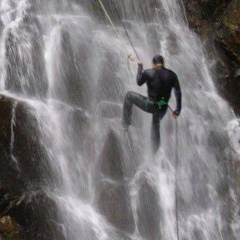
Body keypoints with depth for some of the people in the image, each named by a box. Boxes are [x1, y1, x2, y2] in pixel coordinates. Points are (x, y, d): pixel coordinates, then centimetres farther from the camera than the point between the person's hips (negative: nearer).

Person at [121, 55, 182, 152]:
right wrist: (178, 110, 2)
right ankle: (155, 149, 47)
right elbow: (178, 92, -4)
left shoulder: (148, 73, -11)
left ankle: (126, 123, 25)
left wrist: (140, 67, 21)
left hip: (150, 106, -4)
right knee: (156, 122, 35)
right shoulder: (172, 75, -2)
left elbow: (139, 83, 8)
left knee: (129, 96, 18)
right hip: (163, 109, 4)